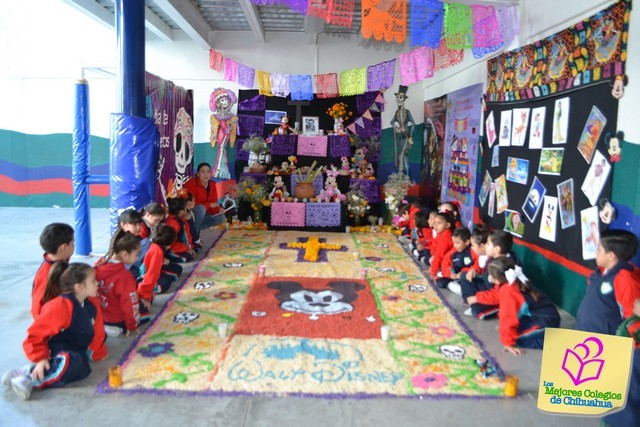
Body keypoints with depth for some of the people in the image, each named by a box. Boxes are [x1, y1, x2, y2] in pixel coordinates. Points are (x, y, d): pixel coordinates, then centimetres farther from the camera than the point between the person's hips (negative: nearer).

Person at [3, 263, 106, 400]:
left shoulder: (93, 304, 0)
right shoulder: (59, 307, -22)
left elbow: (96, 333, 12)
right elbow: (36, 334, -18)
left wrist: (99, 353, 16)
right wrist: (41, 359, -26)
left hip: (77, 351, 8)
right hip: (56, 353, -8)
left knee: (81, 368, -26)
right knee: (70, 362, -40)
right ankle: (29, 378, -28)